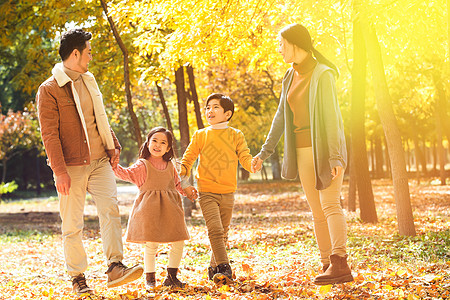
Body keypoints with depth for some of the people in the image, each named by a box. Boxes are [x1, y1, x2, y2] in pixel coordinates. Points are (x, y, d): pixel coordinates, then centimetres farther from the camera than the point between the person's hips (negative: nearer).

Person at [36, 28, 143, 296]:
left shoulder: (89, 81, 14)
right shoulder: (49, 90, -8)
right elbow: (49, 134, -12)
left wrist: (113, 145, 12)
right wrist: (60, 171, -16)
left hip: (99, 161, 5)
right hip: (71, 167, -5)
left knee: (110, 206, -13)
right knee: (72, 224, 1)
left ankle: (115, 267, -13)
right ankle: (78, 278, 12)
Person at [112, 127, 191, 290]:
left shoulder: (170, 166, 13)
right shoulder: (142, 165, -1)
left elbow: (177, 183, 24)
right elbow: (127, 174, -15)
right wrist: (114, 166, -29)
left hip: (169, 209, 5)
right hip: (149, 209, -5)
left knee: (178, 243, 2)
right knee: (151, 245, -4)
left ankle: (171, 277, 16)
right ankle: (150, 279, 11)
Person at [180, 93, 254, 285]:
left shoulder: (235, 136, 5)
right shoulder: (200, 136, 5)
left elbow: (245, 158, -2)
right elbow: (187, 159, 11)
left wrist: (253, 164, -26)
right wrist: (184, 183, 2)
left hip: (228, 193, 2)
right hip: (206, 192, -2)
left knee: (223, 234, 10)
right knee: (215, 229, -18)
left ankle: (213, 269, 25)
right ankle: (224, 269, -21)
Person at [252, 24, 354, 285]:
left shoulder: (323, 74, -12)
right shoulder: (291, 77, 12)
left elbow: (331, 116, -20)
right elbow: (281, 117, 16)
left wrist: (335, 156, -27)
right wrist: (264, 152, 15)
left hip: (326, 150, -7)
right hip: (303, 152, 7)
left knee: (330, 205, -18)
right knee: (318, 212, 5)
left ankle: (340, 262, -25)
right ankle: (329, 267, 7)